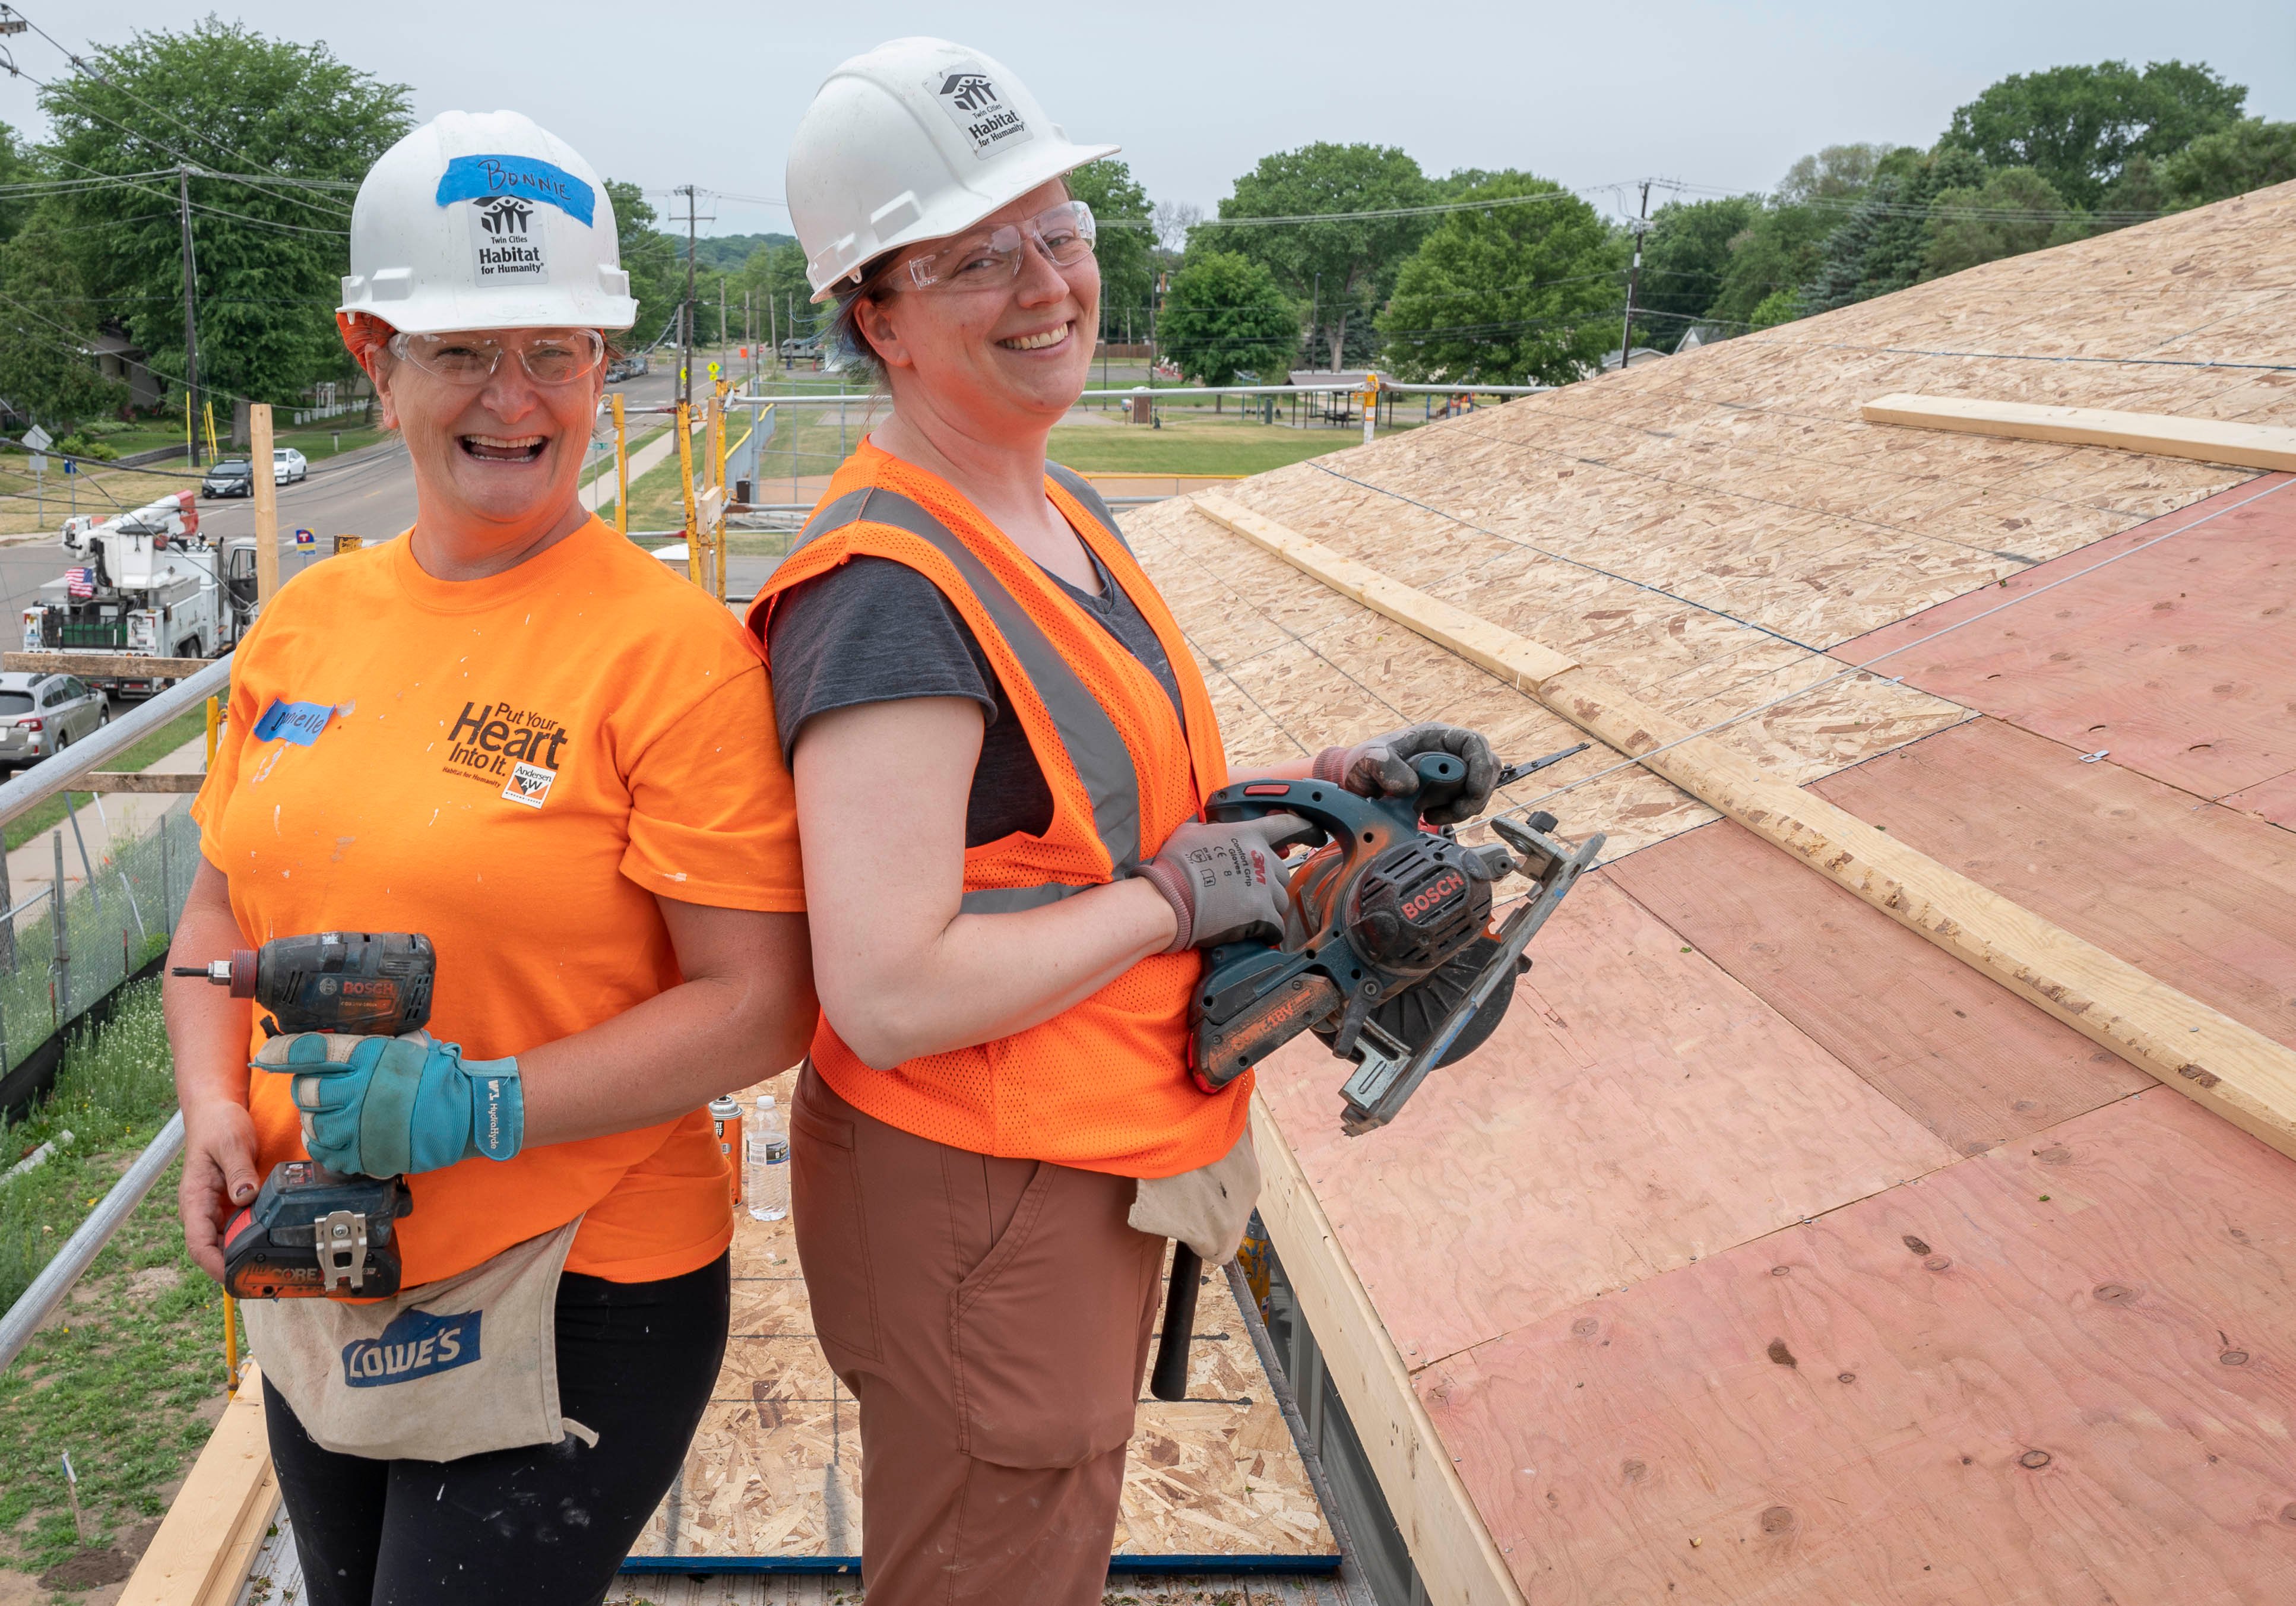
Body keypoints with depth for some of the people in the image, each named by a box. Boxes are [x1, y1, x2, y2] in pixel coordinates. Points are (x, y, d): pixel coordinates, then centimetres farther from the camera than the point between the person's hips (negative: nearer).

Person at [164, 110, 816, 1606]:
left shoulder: (671, 647, -16)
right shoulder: (306, 623, 2)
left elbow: (759, 1003, -17)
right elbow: (225, 911, 13)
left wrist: (486, 1106, -25)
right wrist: (215, 1106, -3)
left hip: (572, 1306, -6)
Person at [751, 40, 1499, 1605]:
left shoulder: (1068, 517, 5)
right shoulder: (887, 593, -25)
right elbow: (889, 996, -31)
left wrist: (1315, 784, 4)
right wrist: (1176, 901, -21)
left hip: (1101, 1179, 9)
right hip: (977, 1205, -9)